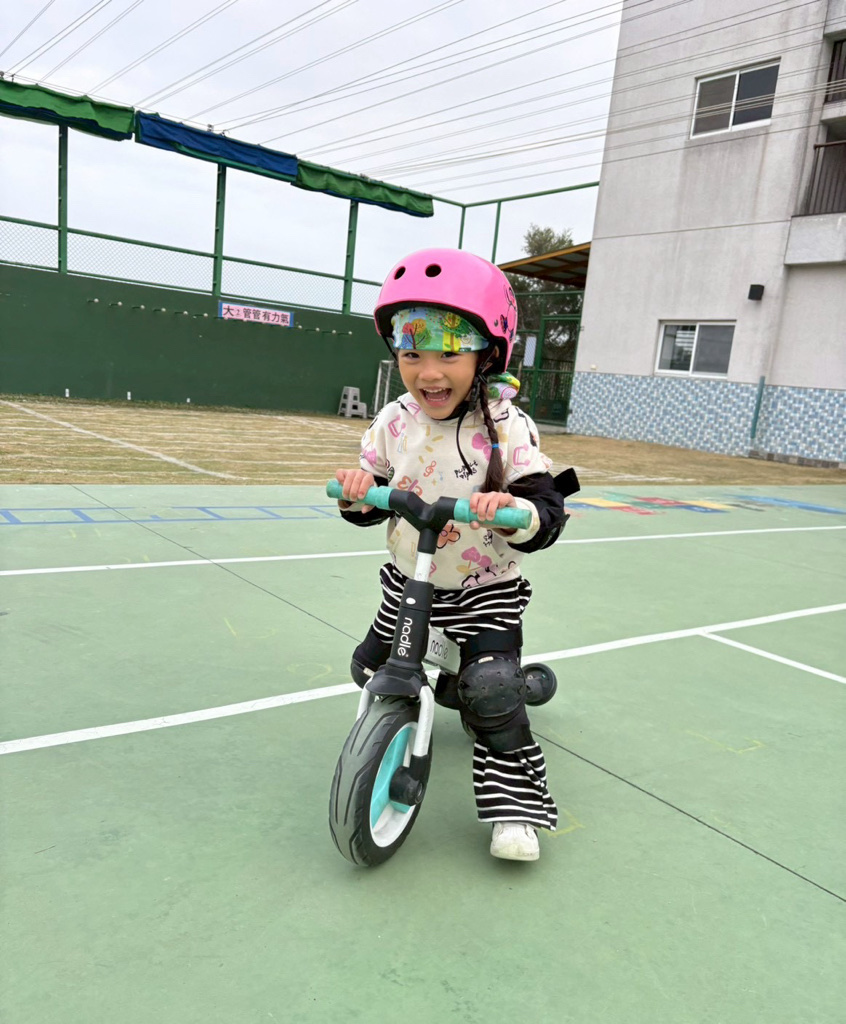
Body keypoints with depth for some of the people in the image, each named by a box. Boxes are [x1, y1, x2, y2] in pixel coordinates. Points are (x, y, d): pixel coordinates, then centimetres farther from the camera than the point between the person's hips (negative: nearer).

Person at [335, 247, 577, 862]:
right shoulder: (394, 423, -7)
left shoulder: (505, 426, -20)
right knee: (373, 667, 17)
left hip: (486, 592, -5)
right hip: (409, 583, 6)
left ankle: (515, 804, 7)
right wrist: (358, 489, -19)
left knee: (492, 691, -17)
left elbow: (547, 511, -23)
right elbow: (372, 504, 3)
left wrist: (513, 508, -44)